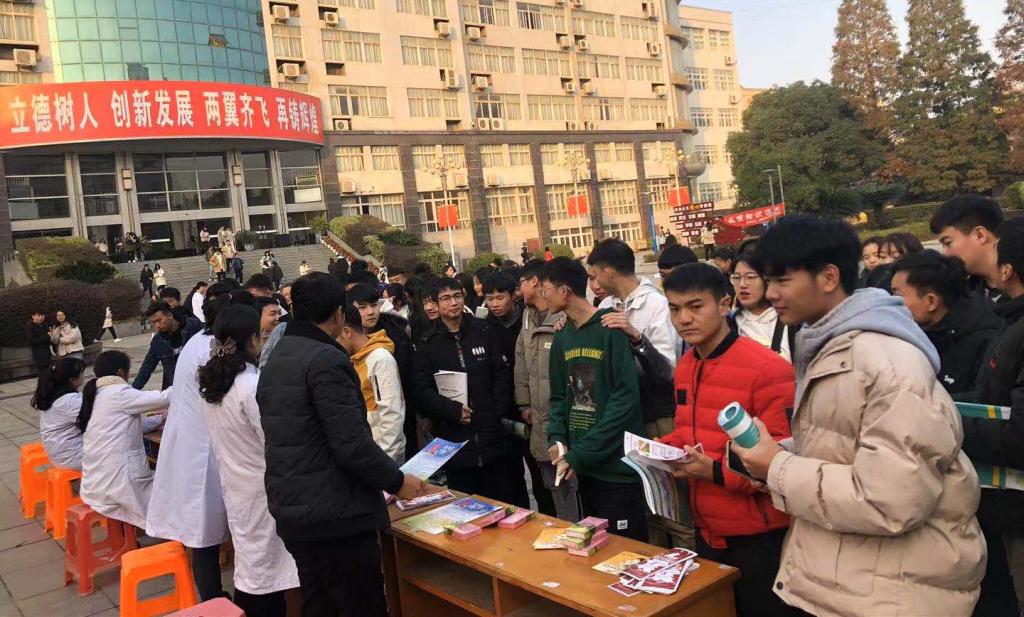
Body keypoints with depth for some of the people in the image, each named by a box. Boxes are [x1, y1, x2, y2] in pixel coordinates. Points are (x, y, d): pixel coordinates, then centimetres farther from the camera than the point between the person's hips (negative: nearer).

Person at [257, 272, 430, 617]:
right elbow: (352, 444, -22)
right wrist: (398, 481, -8)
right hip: (336, 515, -9)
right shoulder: (327, 360, -17)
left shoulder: (275, 361, 11)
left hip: (293, 511, 9)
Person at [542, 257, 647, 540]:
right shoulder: (562, 337, 9)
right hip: (584, 467, 7)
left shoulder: (612, 330, -14)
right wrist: (557, 438, -6)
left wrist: (579, 454, -20)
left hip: (616, 465, -7)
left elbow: (626, 399, -19)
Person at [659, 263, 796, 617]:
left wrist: (716, 470, -29)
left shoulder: (767, 368, -20)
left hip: (757, 537, -7)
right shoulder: (685, 368, 6)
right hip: (707, 529, 8)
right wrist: (663, 449, -1)